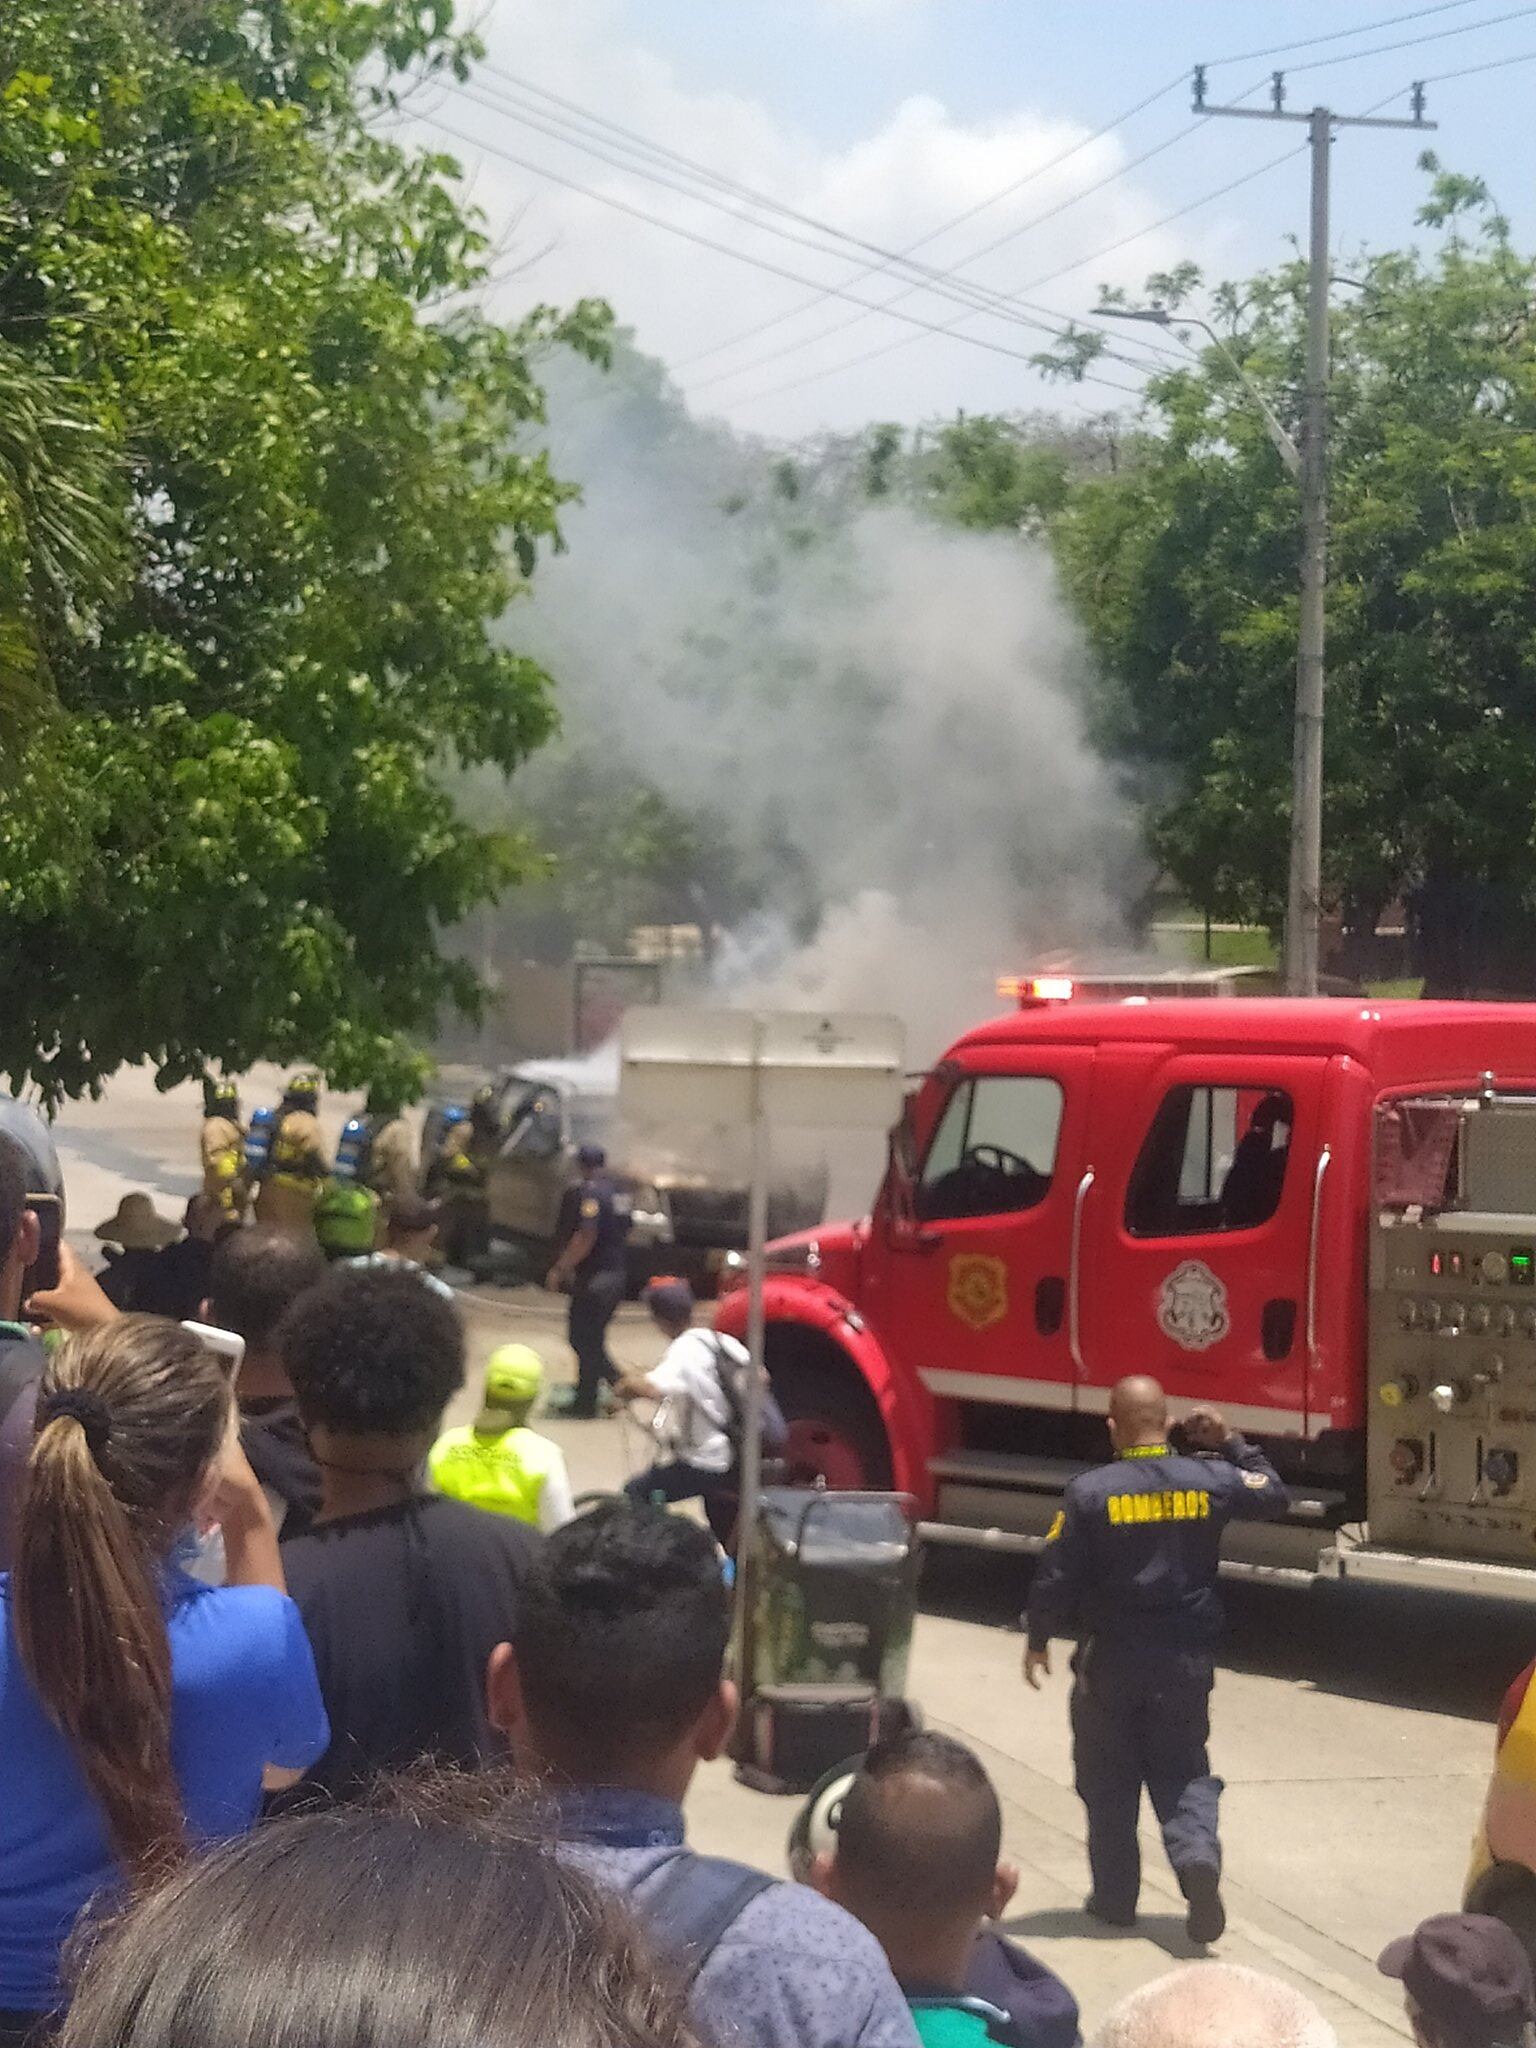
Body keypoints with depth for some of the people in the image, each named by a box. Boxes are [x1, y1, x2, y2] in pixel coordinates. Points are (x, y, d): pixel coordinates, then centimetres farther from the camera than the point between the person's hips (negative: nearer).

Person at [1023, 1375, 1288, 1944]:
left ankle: (1115, 1896, 19)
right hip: (1186, 1662, 2)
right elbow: (1273, 1496, 13)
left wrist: (1039, 1640, 5)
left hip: (1109, 1661, -2)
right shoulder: (1209, 1480, -5)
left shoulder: (1090, 1492, -13)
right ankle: (1198, 1855, -15)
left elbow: (1056, 1577, -9)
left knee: (1109, 1781, 13)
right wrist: (1232, 1444, 19)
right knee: (1182, 1771, 12)